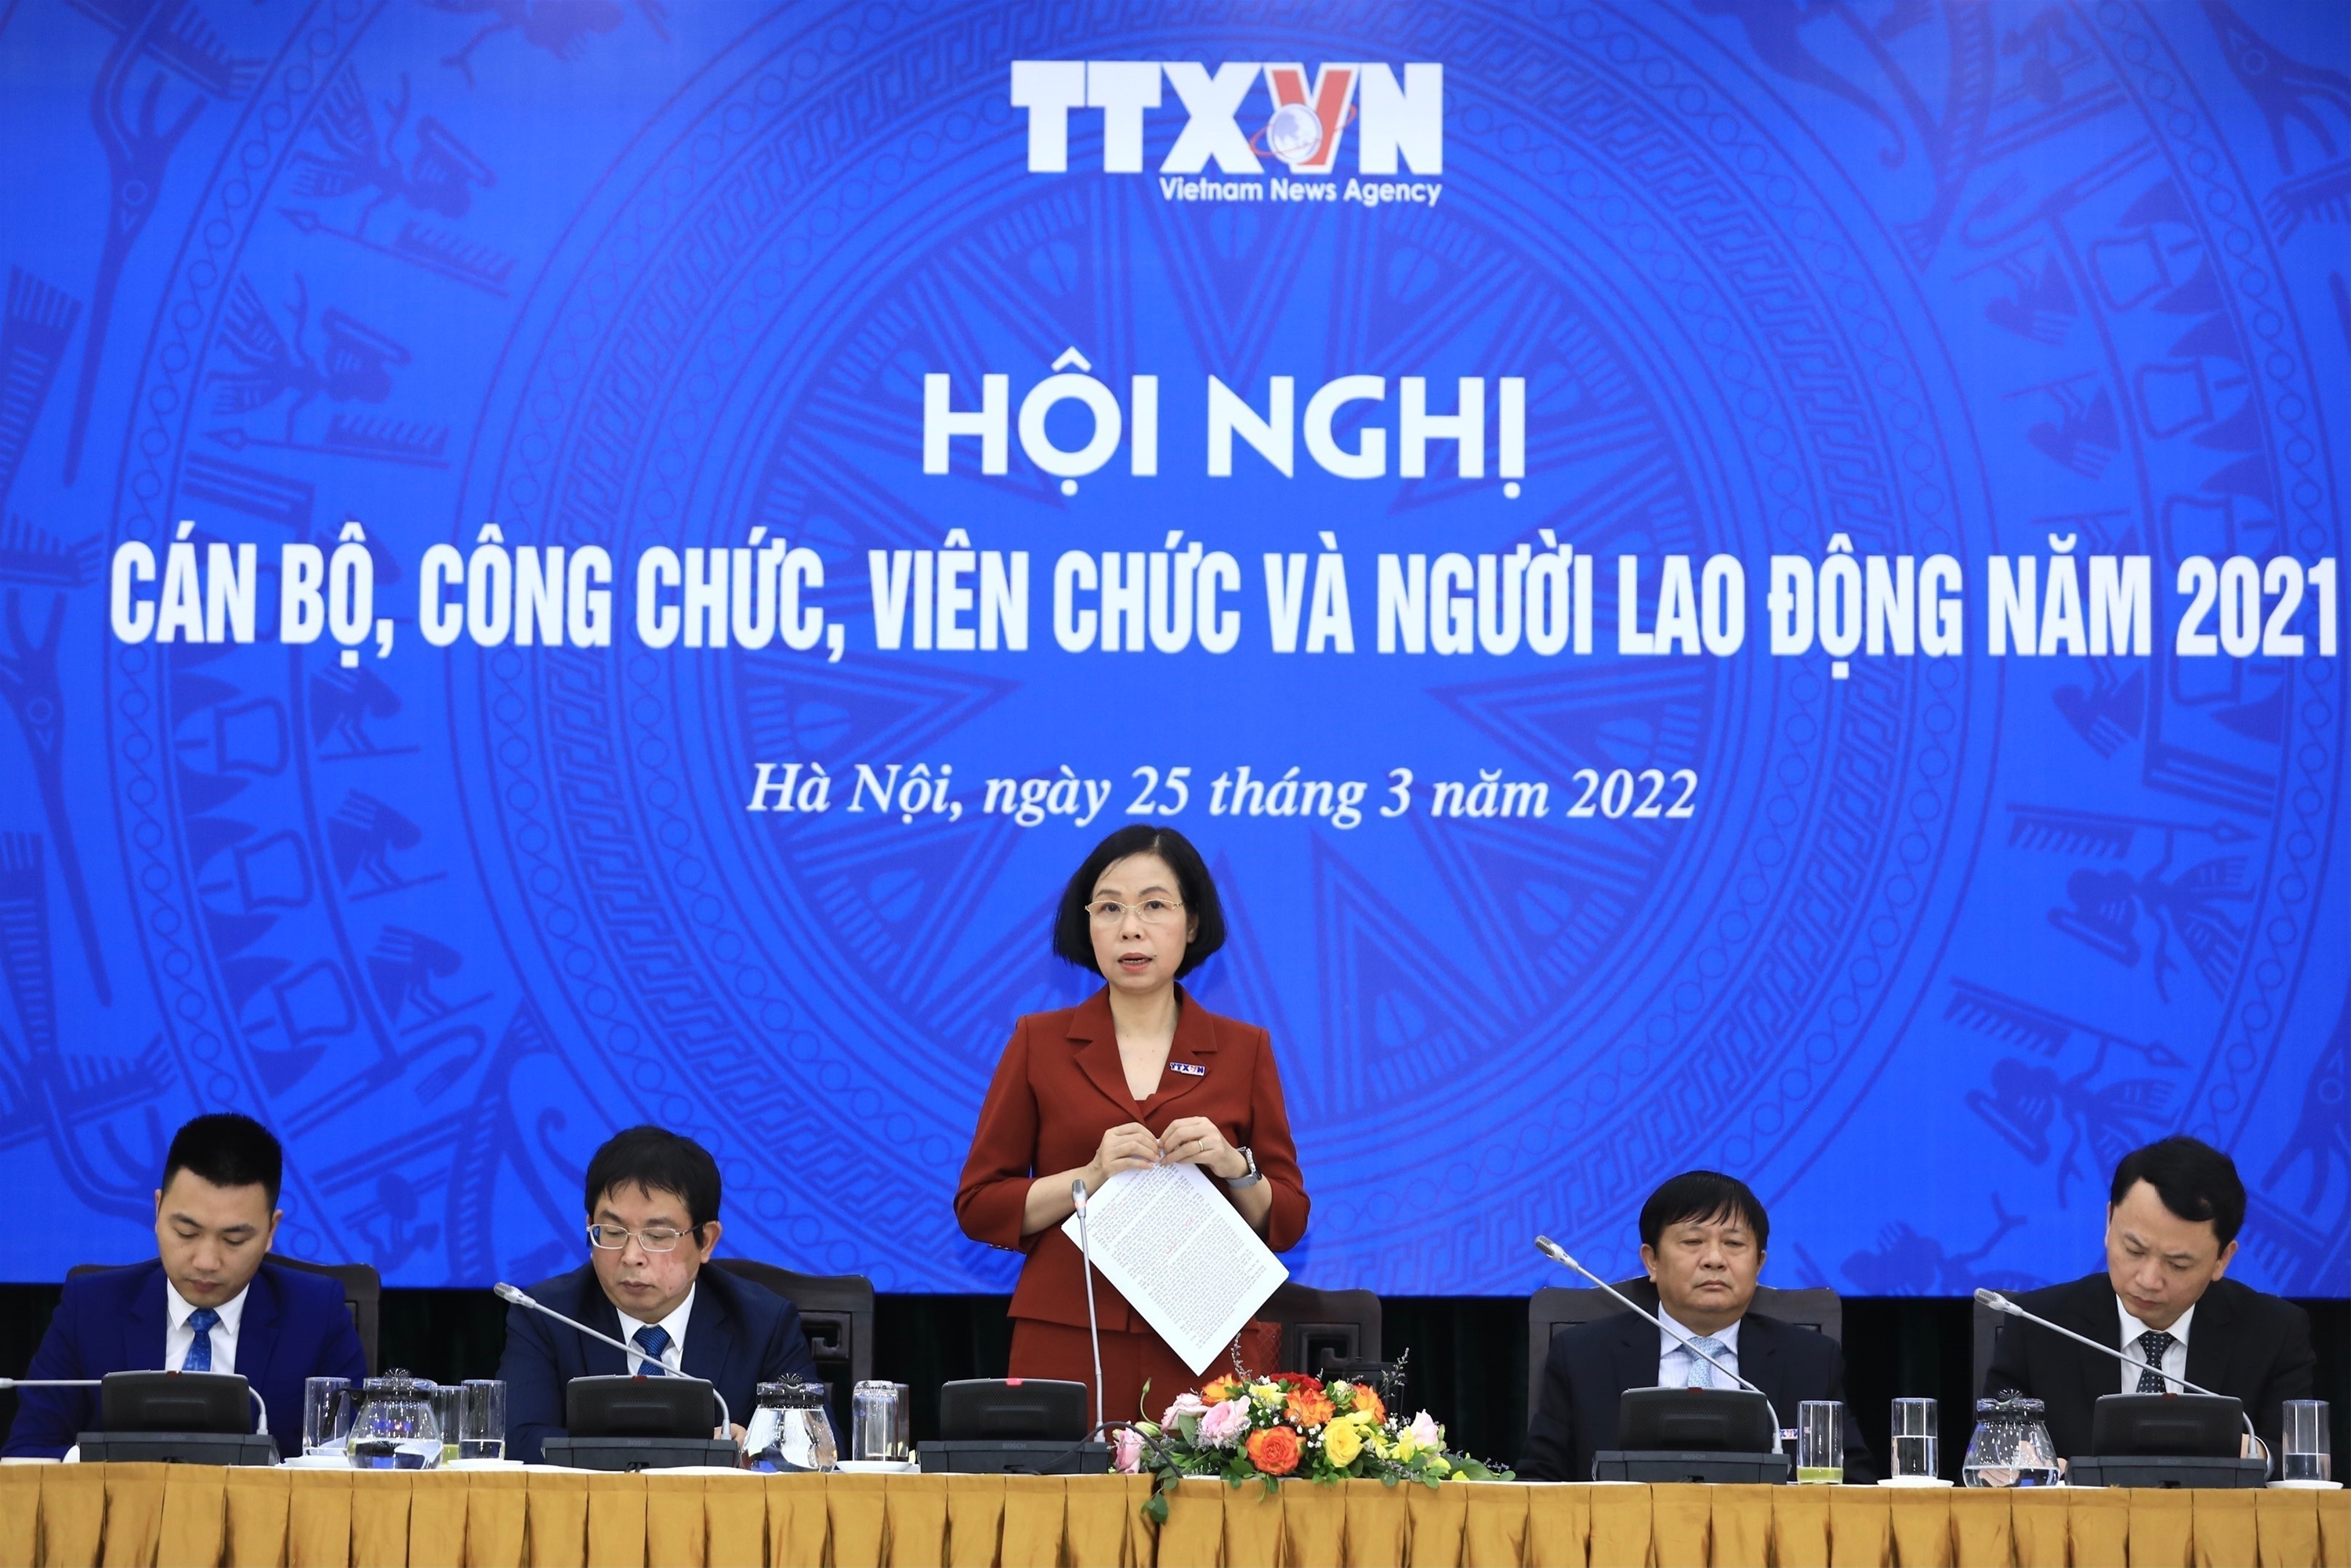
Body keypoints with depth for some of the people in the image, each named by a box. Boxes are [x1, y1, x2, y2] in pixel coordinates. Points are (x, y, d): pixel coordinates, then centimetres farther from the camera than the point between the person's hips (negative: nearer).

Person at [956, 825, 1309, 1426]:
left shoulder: (1243, 1050, 9)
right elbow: (979, 1207, 4)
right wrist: (1090, 1178, -11)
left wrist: (1235, 1169, -11)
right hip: (1068, 1349, 0)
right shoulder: (1040, 1043, 7)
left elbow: (1287, 1222, 9)